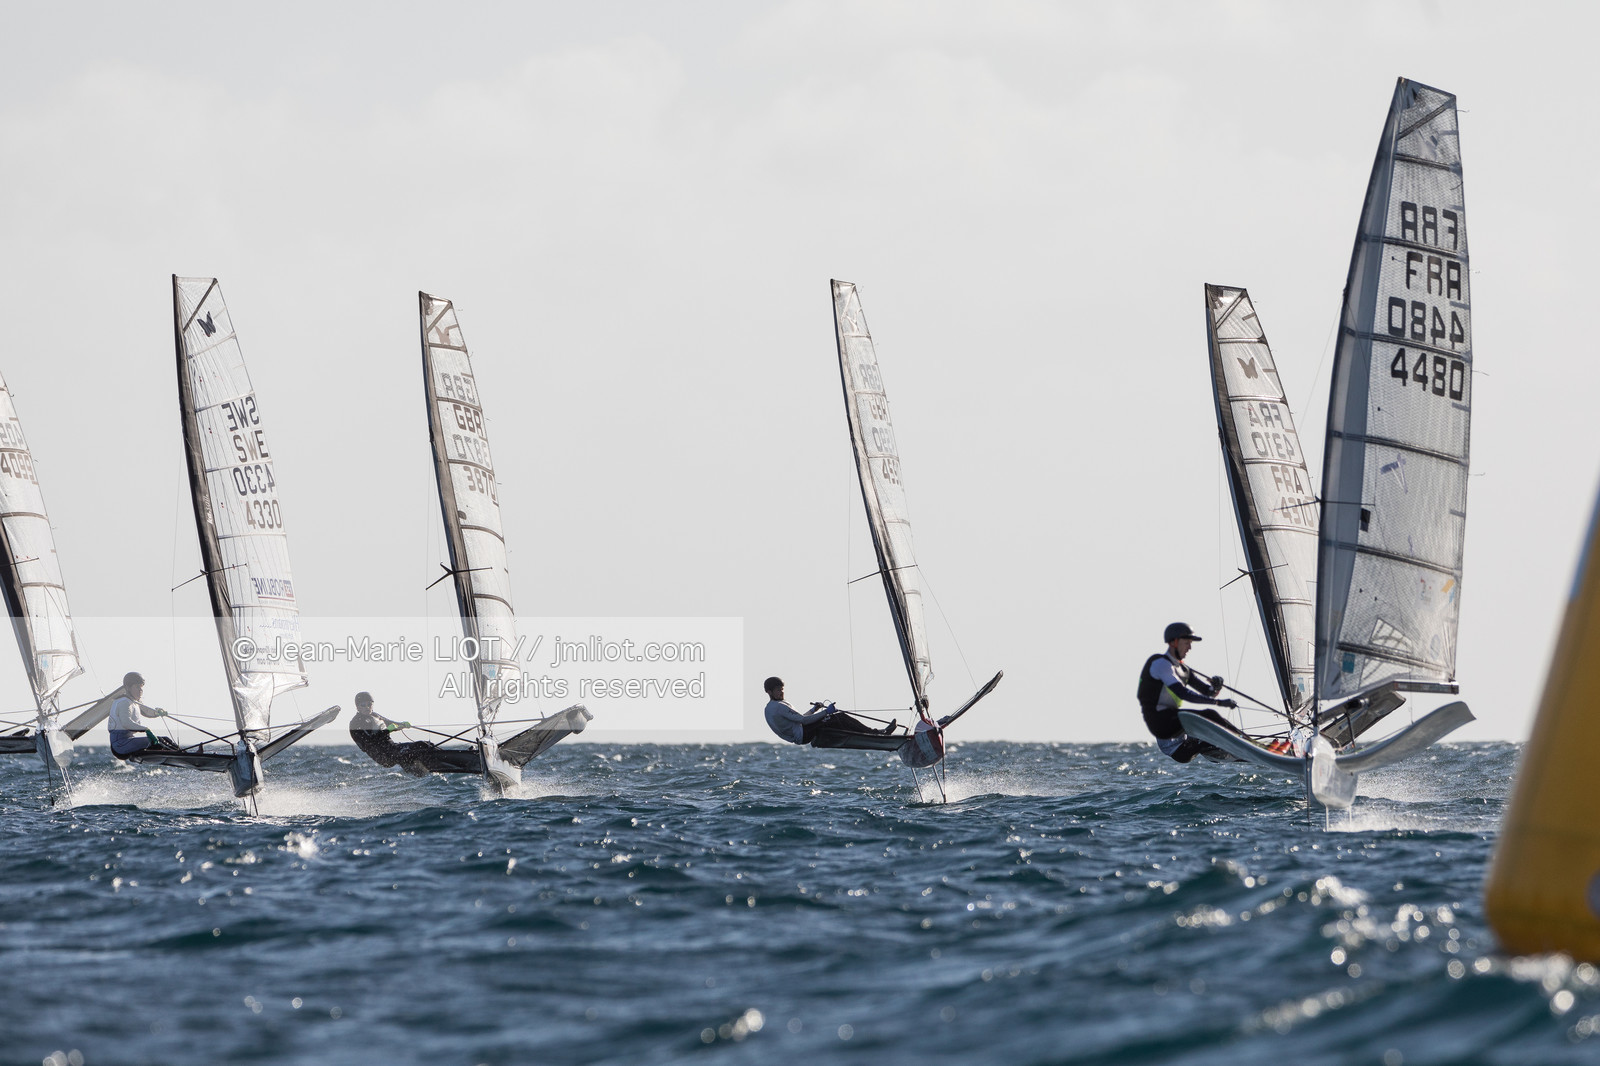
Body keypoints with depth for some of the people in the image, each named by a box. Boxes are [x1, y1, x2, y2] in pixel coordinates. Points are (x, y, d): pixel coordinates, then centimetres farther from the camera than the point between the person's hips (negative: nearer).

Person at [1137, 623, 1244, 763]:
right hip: (1160, 721, -10)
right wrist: (1218, 702, -29)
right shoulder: (1161, 663, -11)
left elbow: (1208, 692, 15)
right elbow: (1182, 693, -24)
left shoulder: (1181, 668, 19)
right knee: (1209, 716, -22)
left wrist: (1215, 686, -11)